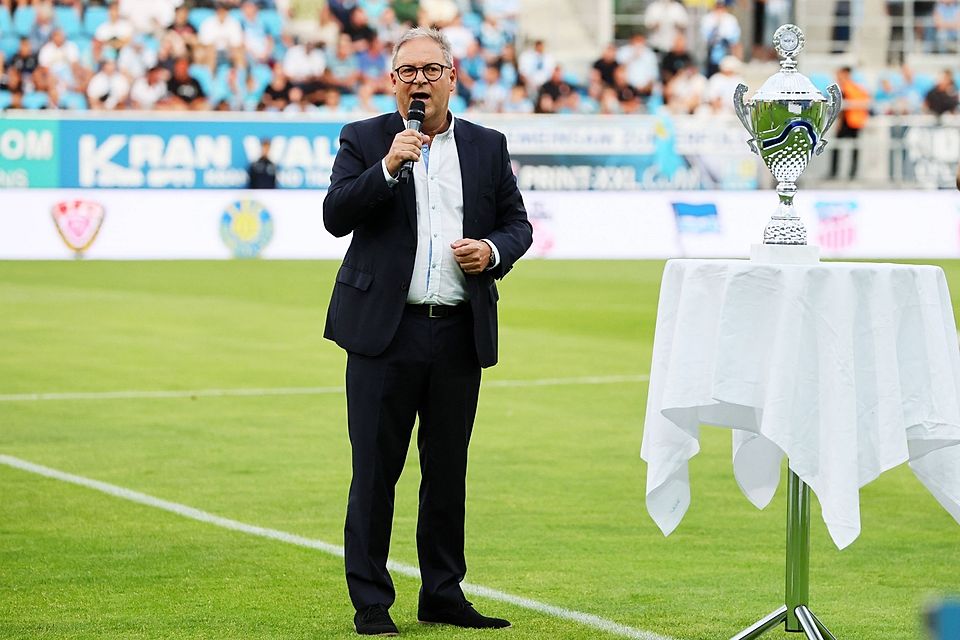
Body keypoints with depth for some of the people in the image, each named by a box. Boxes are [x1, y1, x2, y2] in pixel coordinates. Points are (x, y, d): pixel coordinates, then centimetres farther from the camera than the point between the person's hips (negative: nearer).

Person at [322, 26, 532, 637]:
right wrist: (388, 167, -19)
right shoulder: (363, 141, 4)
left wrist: (494, 251, -5)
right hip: (385, 330, -3)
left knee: (449, 470, 9)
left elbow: (518, 222, 16)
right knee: (376, 471, -1)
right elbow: (336, 216, -7)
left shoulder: (487, 146, 12)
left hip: (460, 333, 3)